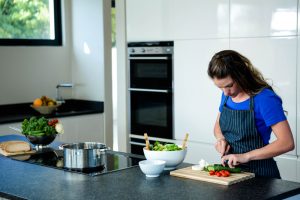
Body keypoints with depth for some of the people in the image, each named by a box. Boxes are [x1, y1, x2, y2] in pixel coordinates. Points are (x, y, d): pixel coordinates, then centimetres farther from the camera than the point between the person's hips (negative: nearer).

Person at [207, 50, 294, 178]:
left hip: (259, 173, -6)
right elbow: (218, 125, 20)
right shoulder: (227, 95, 4)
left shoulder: (265, 98, -17)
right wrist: (221, 138, -3)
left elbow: (287, 143, -22)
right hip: (231, 169, 6)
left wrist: (246, 156, -26)